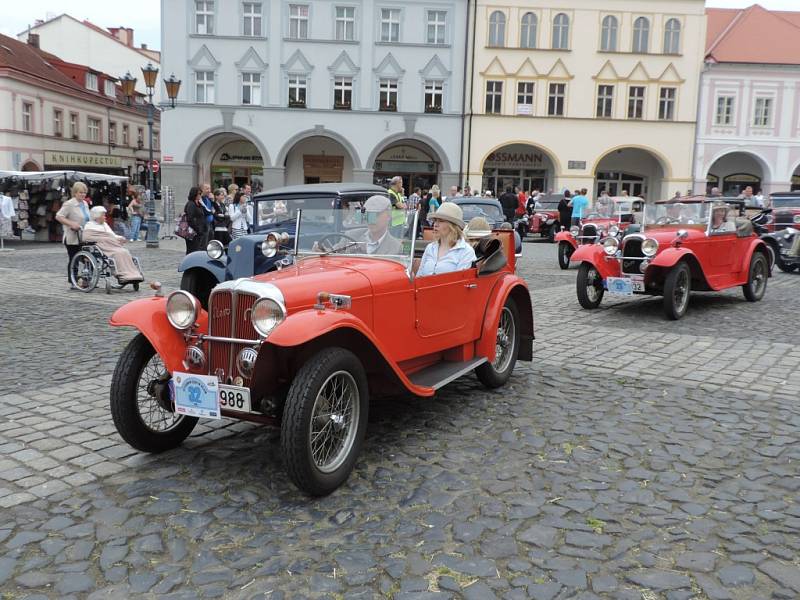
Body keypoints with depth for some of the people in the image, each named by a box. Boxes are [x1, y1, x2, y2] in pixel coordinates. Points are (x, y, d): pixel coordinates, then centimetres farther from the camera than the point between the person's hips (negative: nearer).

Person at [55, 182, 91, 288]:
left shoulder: (85, 204, 14)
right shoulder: (69, 204, -11)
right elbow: (58, 216, -17)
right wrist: (71, 224, -25)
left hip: (84, 237, 7)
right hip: (73, 238, -7)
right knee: (73, 260, 0)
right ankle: (72, 283, 7)